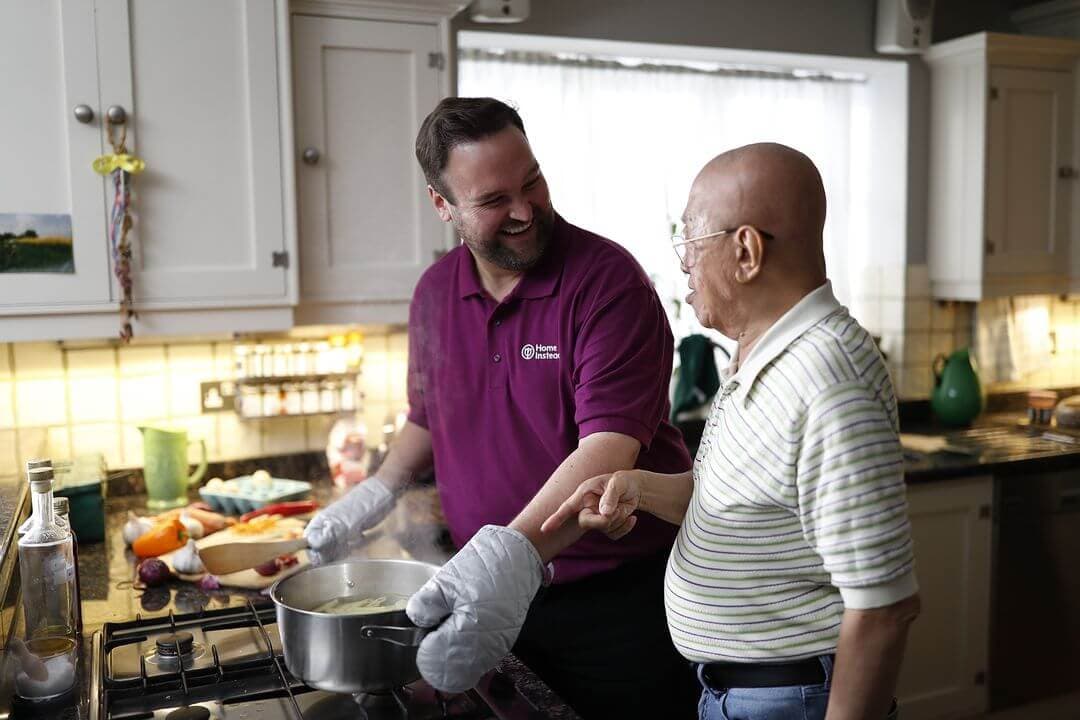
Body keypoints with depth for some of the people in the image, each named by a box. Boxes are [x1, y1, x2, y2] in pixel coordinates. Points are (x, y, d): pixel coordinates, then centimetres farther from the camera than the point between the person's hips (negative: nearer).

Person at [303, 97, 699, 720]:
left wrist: (513, 552, -40)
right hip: (494, 599, 5)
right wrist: (377, 493, 5)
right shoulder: (434, 293, 2)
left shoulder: (607, 279, -17)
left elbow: (609, 445, -28)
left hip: (619, 597, -5)